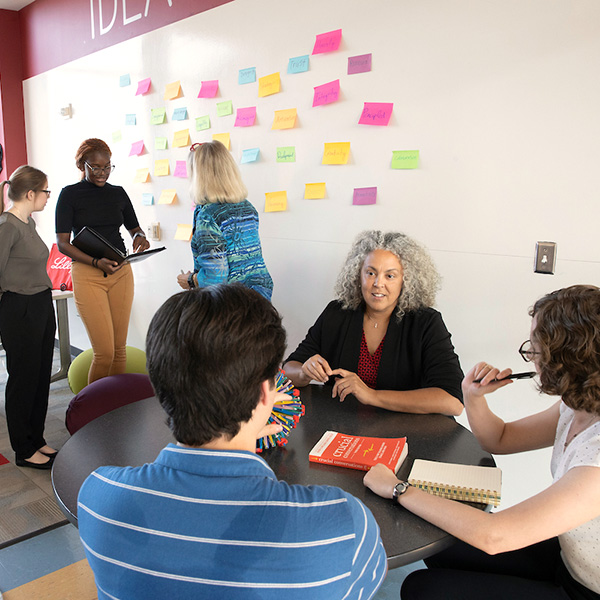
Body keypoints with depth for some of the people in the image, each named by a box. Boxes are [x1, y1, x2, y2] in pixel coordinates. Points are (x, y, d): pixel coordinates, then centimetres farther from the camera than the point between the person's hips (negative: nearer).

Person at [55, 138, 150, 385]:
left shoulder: (118, 193, 11)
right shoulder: (70, 194, 0)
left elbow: (135, 229, 20)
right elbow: (62, 243, -5)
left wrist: (140, 238, -5)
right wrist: (96, 262, -20)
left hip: (121, 273, 4)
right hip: (87, 275, -4)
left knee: (120, 347, 6)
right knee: (104, 352, -9)